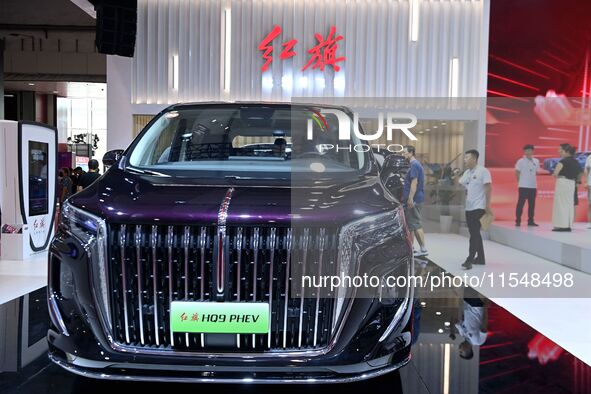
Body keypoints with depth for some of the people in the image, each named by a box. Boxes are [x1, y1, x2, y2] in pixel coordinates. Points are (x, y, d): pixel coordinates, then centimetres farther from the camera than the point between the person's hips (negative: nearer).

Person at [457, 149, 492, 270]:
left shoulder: (482, 171, -11)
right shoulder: (467, 172, 13)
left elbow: (489, 188, -14)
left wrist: (487, 205, -17)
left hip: (479, 207, -8)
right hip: (469, 207, 8)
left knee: (474, 233, -12)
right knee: (475, 233, 13)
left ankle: (469, 260, -14)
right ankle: (480, 258, 22)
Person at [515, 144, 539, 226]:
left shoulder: (536, 161, 9)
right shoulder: (521, 161, -5)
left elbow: (536, 172, 18)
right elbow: (517, 173, -2)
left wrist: (532, 179, 10)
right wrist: (520, 181, 0)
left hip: (533, 186, 5)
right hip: (523, 186, -5)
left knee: (532, 204, 8)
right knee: (521, 203, -5)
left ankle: (530, 221, 16)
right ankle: (518, 221, -1)